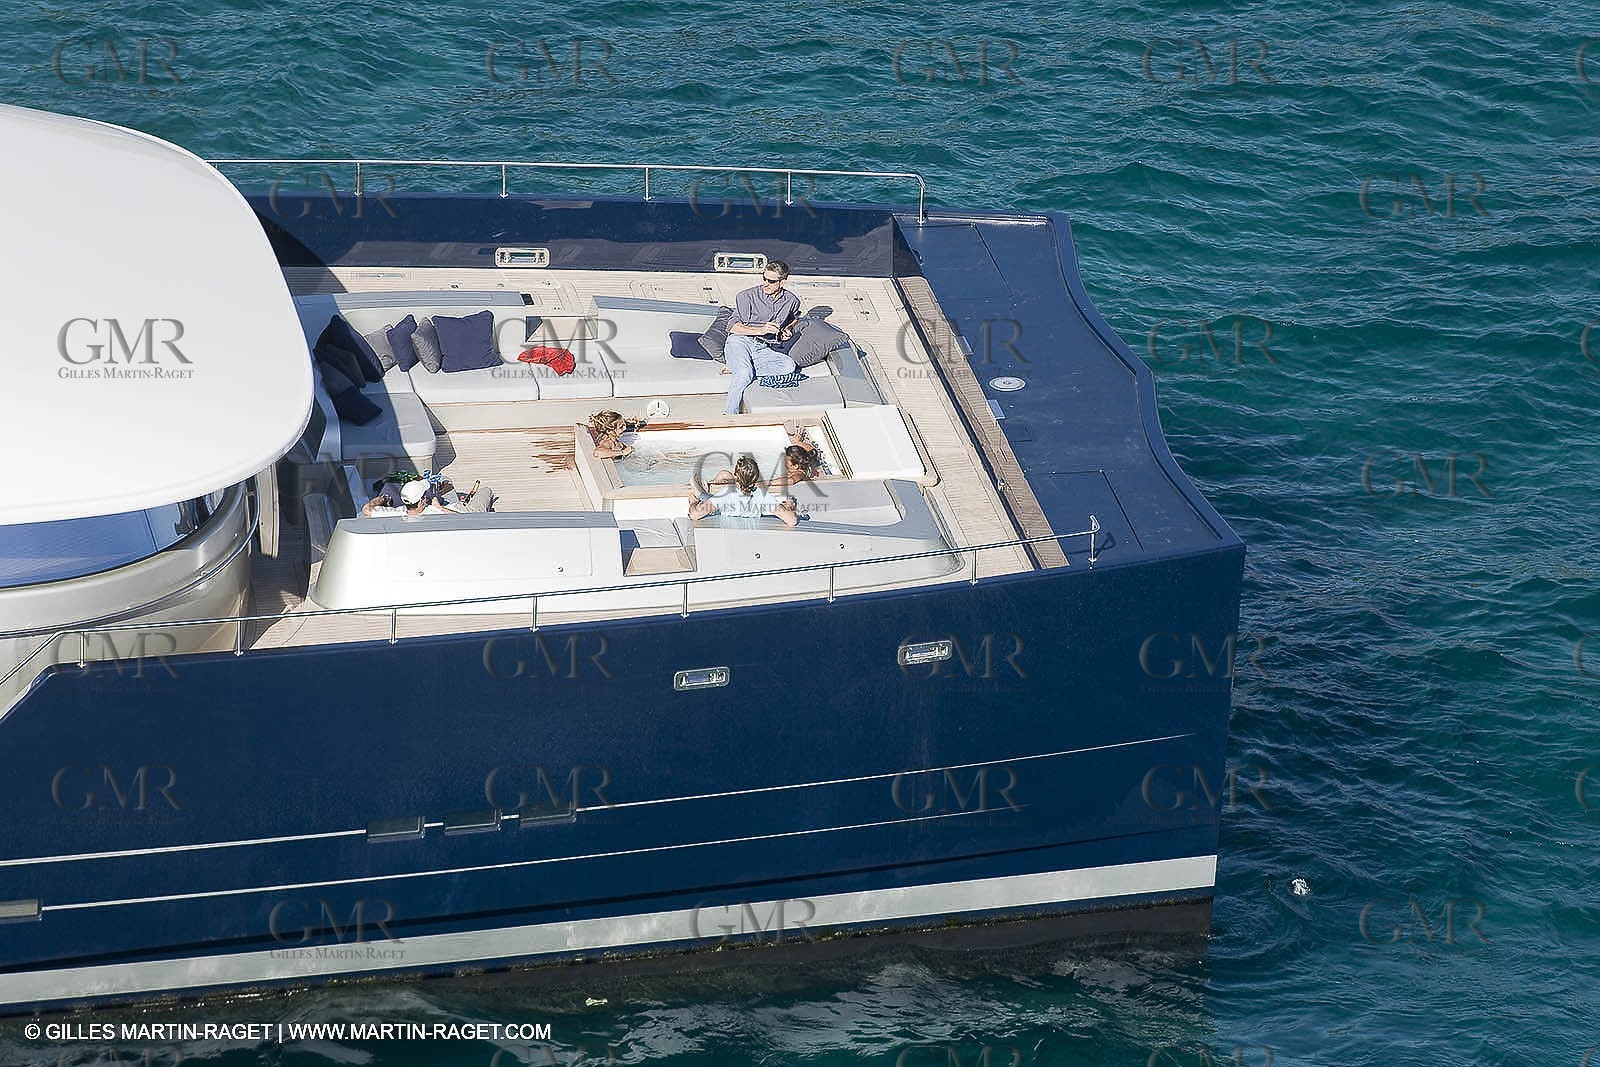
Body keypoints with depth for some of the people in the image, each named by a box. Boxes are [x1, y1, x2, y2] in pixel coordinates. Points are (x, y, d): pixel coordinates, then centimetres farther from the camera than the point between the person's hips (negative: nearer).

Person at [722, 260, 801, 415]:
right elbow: (733, 326, -6)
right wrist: (761, 330, -18)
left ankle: (737, 368, -22)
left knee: (789, 366, -26)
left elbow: (795, 317, 33)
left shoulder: (791, 301, 8)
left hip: (762, 349, 4)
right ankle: (729, 414, -25)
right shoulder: (748, 297, -4)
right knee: (745, 375, -35)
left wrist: (787, 331, 10)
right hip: (740, 342, -4)